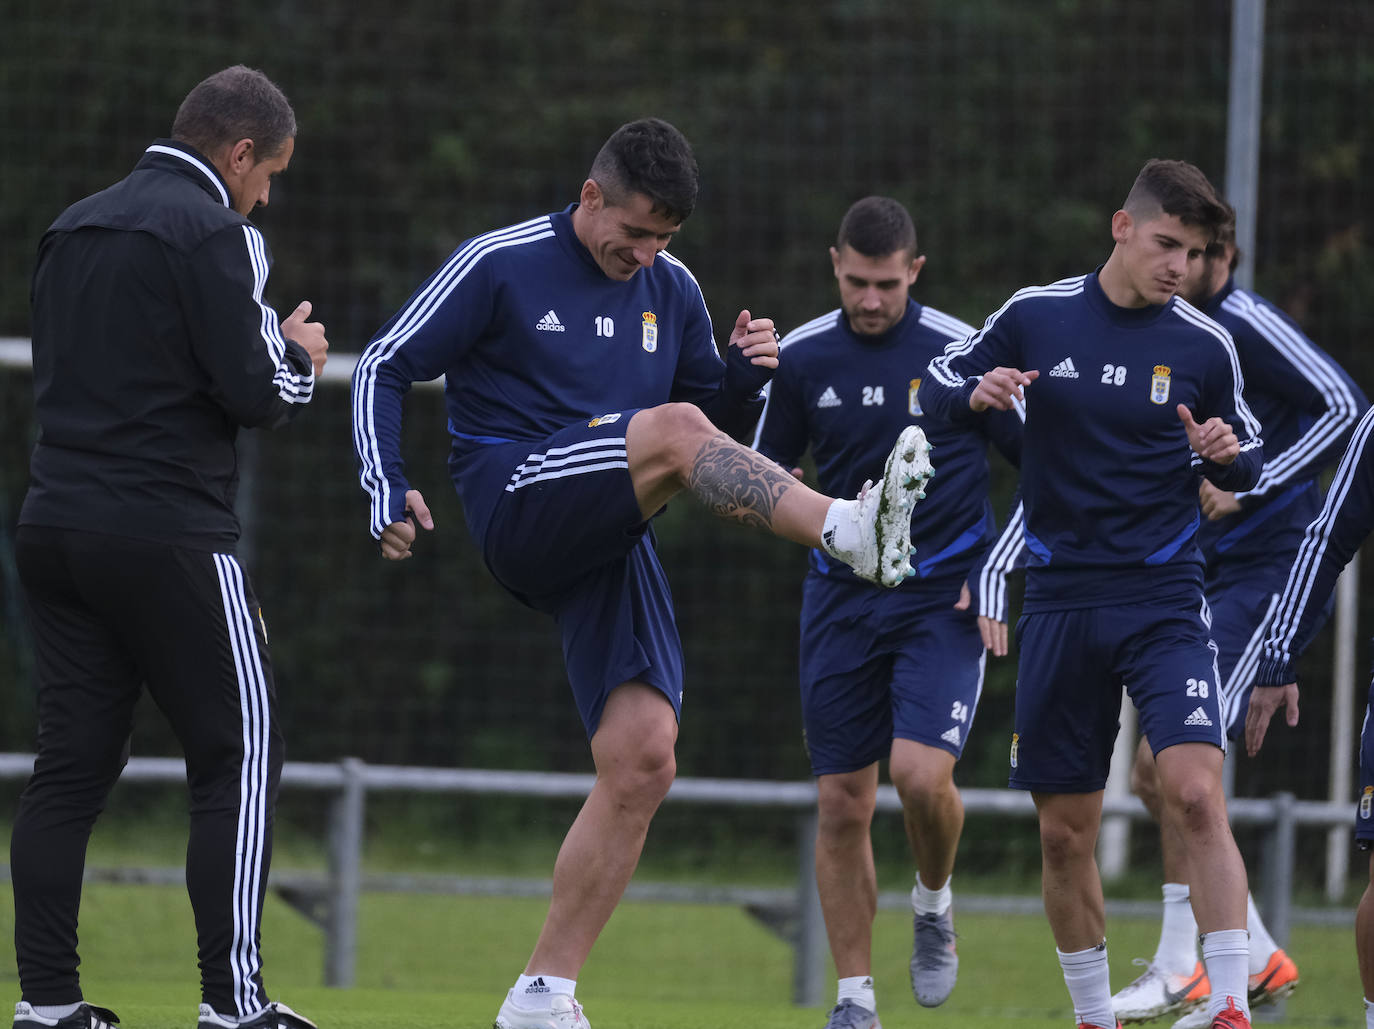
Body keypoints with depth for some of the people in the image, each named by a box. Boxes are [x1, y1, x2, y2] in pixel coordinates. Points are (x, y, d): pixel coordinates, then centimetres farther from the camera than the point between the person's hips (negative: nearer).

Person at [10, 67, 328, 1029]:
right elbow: (252, 393, -15)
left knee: (73, 762, 8)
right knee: (241, 754, 1)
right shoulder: (209, 231, -9)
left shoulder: (74, 228, 15)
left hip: (57, 529, 7)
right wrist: (298, 361, 8)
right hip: (170, 535, -7)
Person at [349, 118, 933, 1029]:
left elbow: (724, 430, 22)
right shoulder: (500, 266, 0)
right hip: (516, 502, -5)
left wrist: (743, 376, 0)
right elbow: (385, 367, 3)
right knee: (671, 429, -30)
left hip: (610, 540, 5)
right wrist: (388, 490, -10)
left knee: (643, 760, -8)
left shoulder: (672, 291, 15)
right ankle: (850, 532, -51)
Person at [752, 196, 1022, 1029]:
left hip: (945, 597, -3)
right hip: (842, 598, 3)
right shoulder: (801, 357, 2)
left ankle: (935, 905, 11)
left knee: (921, 772, -21)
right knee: (843, 805, 0)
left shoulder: (965, 352, -7)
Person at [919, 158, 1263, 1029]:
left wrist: (1228, 455, -12)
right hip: (1061, 604, 2)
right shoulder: (1037, 317, 0)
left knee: (1196, 795, -20)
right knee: (1065, 834, 5)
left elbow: (1248, 460, 11)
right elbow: (937, 387, 10)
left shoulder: (1204, 345, -1)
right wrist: (976, 394, -13)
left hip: (1164, 599, -2)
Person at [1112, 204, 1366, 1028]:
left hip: (1266, 572, -9)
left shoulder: (1245, 325, -13)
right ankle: (1259, 959, 15)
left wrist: (1249, 488, -23)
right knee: (1156, 773, 6)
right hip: (1203, 579, 9)